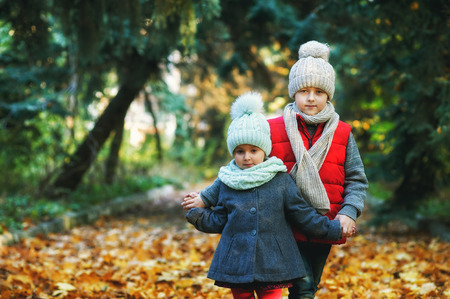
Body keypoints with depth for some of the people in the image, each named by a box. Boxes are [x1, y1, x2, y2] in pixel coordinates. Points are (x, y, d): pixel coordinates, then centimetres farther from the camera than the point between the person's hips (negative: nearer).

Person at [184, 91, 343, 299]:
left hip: (272, 264, -1)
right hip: (236, 264, 2)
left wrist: (334, 229, 6)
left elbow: (303, 214, 6)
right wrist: (197, 214, -2)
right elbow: (218, 221, 11)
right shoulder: (226, 183, 4)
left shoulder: (281, 180, 1)